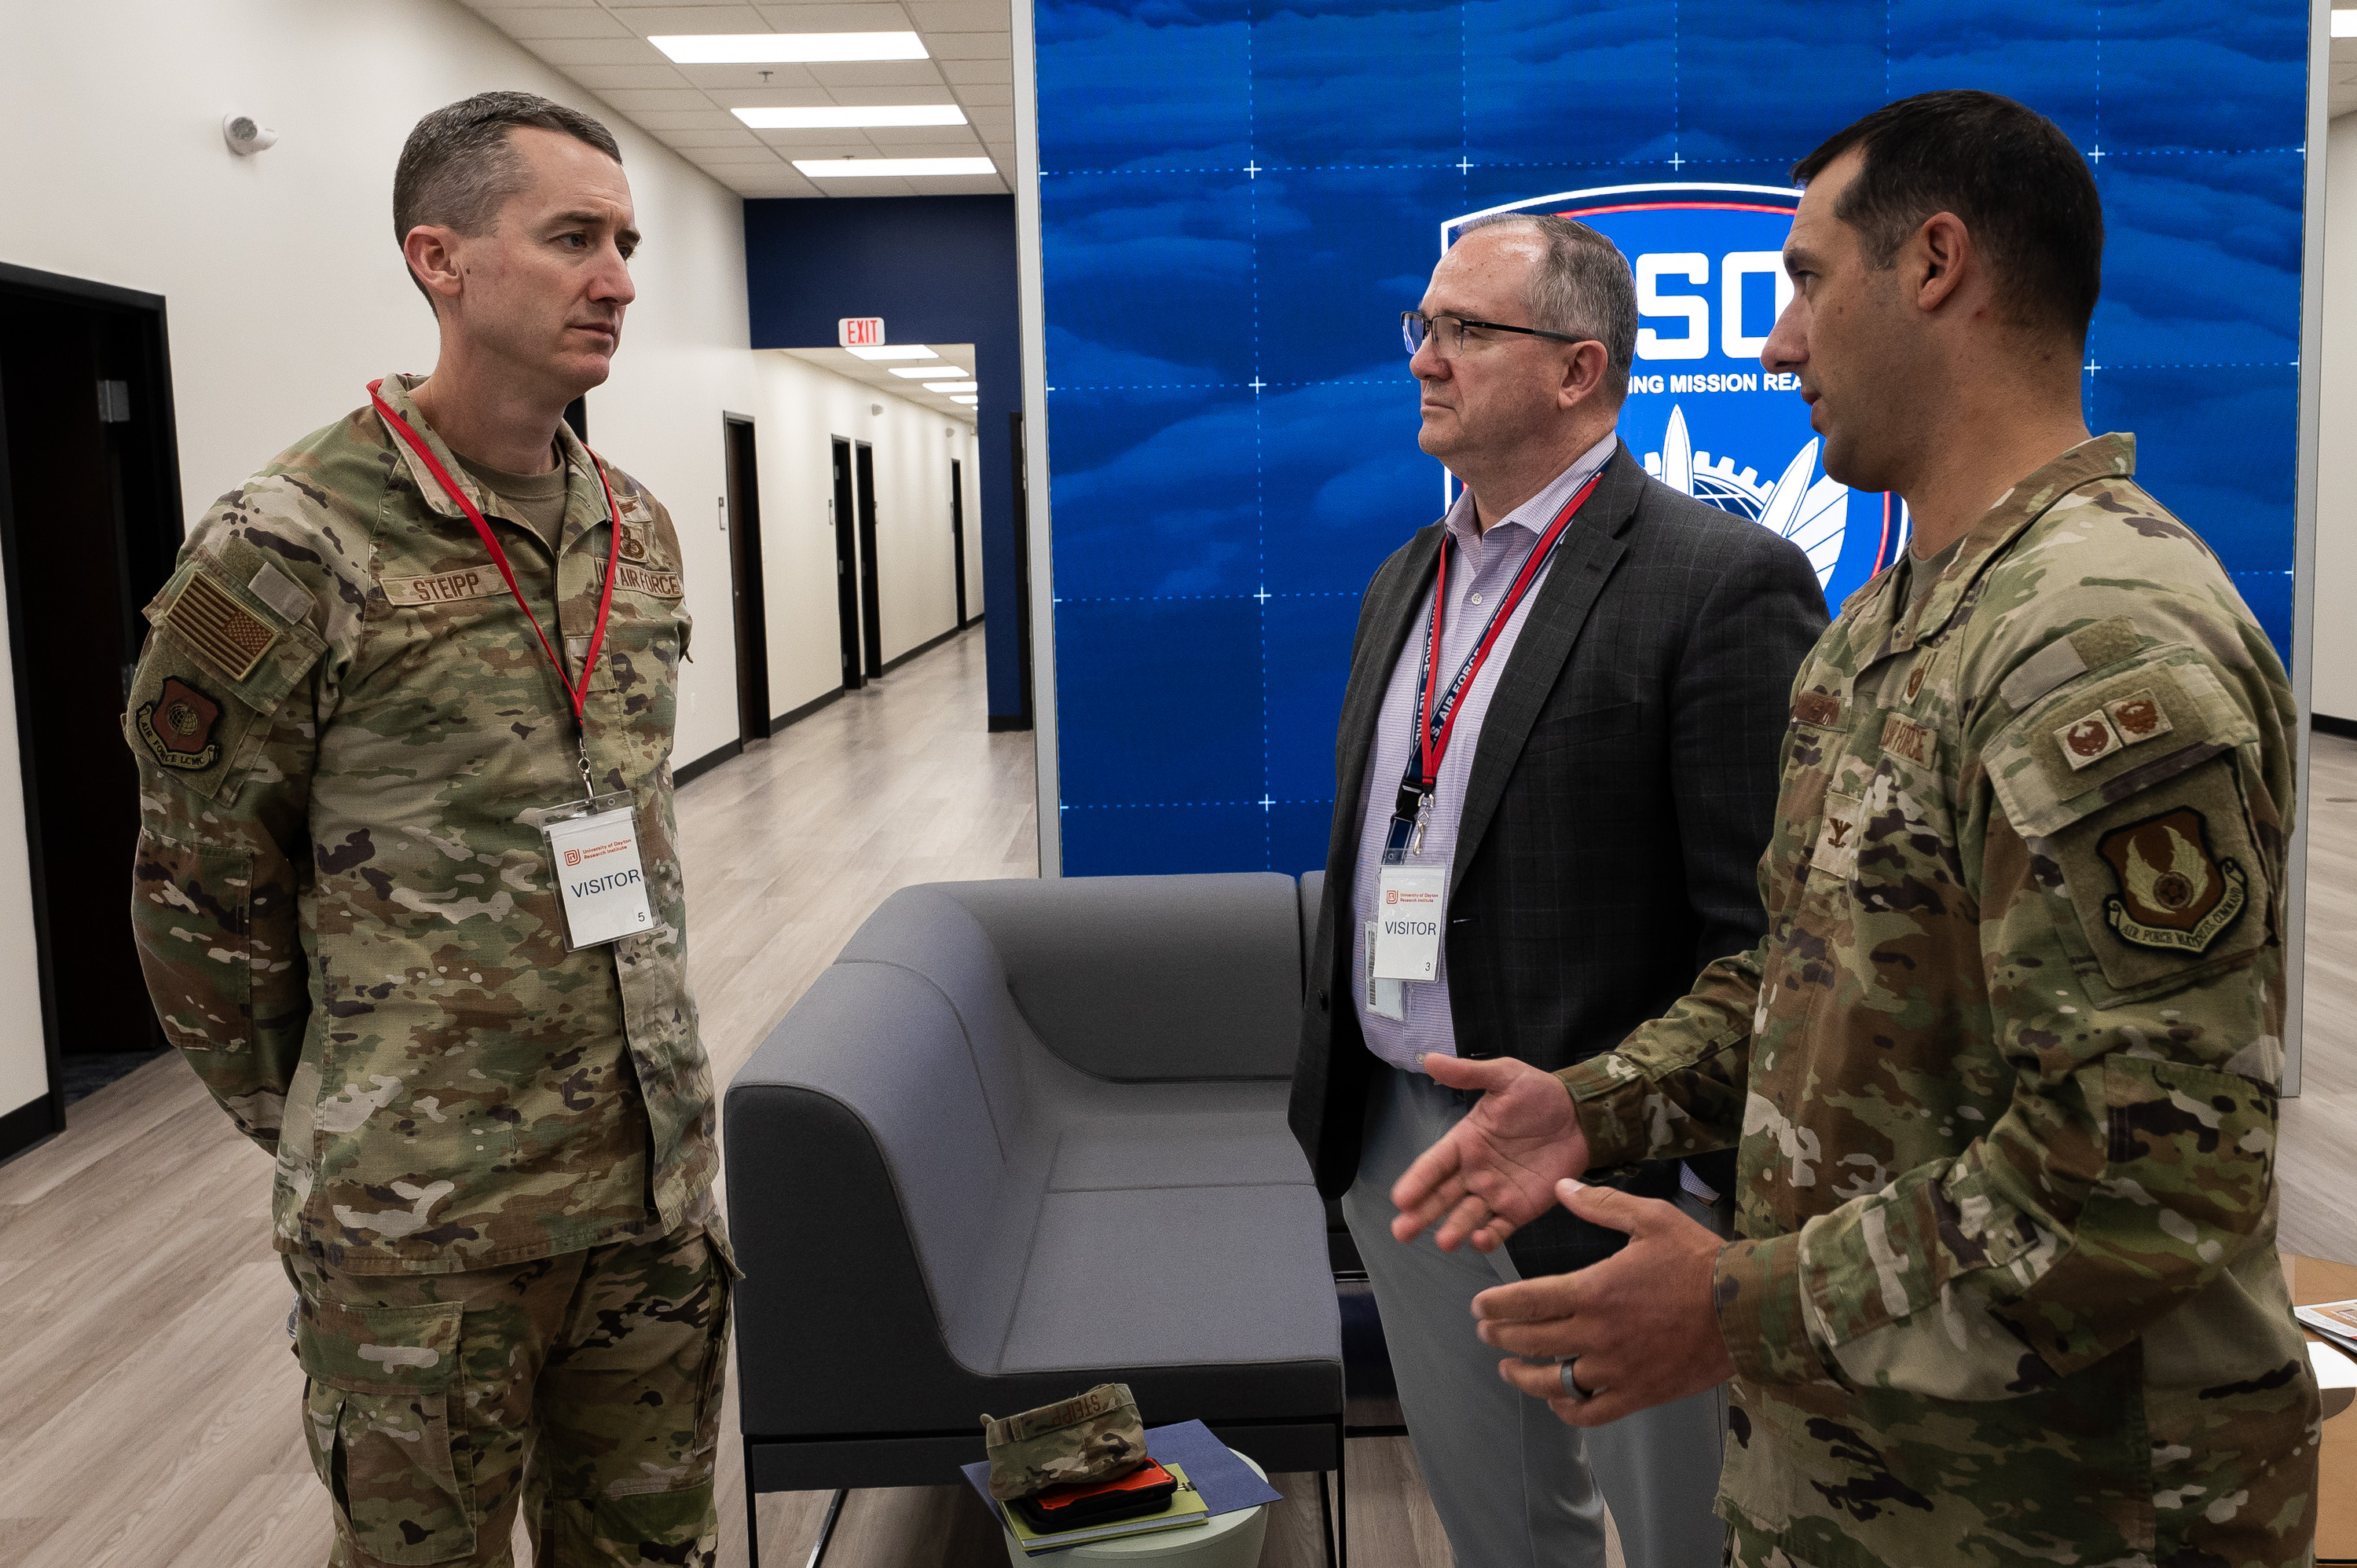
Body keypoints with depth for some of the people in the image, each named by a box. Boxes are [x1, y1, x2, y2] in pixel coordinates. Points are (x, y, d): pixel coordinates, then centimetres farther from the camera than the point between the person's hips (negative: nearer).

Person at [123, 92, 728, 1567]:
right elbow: (205, 892, -5)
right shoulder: (284, 549, -13)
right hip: (423, 1226, -5)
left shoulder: (640, 530, 6)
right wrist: (313, 1126, 4)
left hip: (659, 1180, 5)